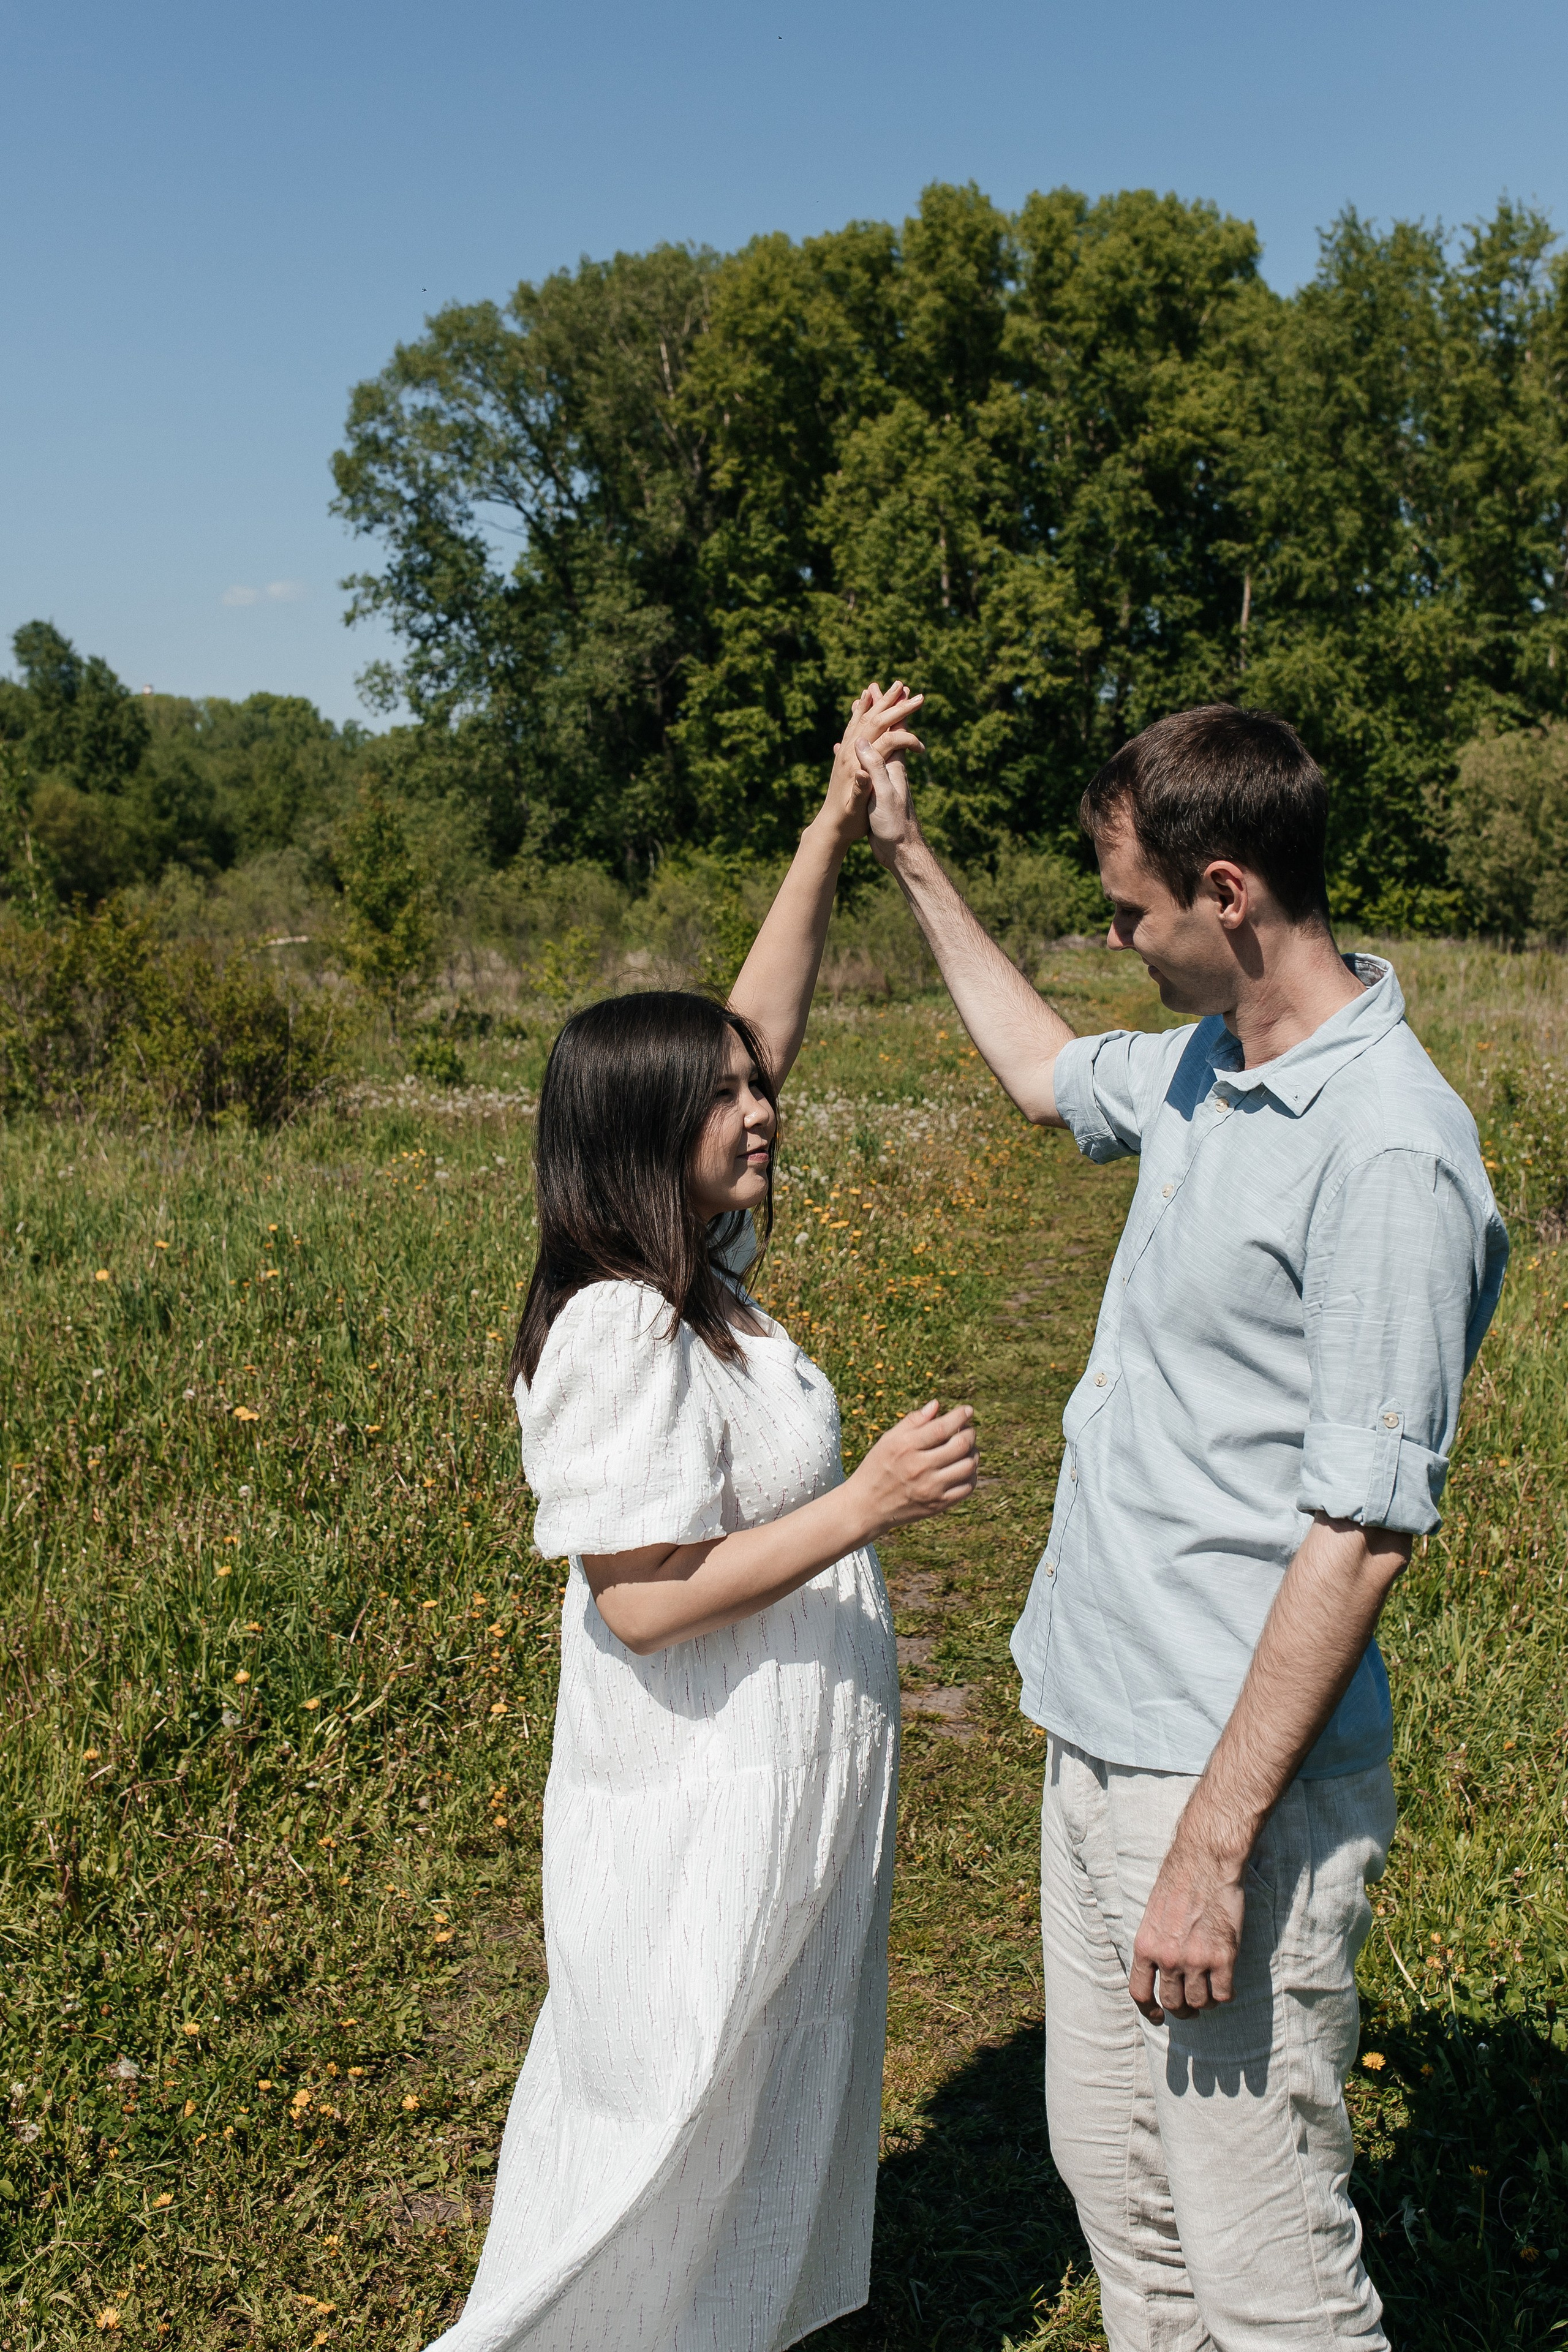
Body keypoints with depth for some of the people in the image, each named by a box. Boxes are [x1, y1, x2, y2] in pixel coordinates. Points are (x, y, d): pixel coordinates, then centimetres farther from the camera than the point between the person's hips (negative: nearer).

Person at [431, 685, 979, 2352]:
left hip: (774, 1805, 9)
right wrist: (867, 1503, -26)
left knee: (764, 2124, 24)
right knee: (672, 2135, 9)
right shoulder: (620, 1338, -25)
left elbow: (757, 1029, 7)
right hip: (698, 1823, -9)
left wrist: (836, 832, 3)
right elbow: (644, 1596, -26)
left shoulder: (691, 1275, 2)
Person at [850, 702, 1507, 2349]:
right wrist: (907, 862, 31)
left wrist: (1214, 1844, -22)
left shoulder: (1389, 1154, -22)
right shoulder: (1203, 1065, 6)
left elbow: (1359, 1531, -24)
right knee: (1111, 2171, 22)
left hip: (1238, 1779, -9)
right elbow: (1047, 1076, 29)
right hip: (1098, 1737, 9)